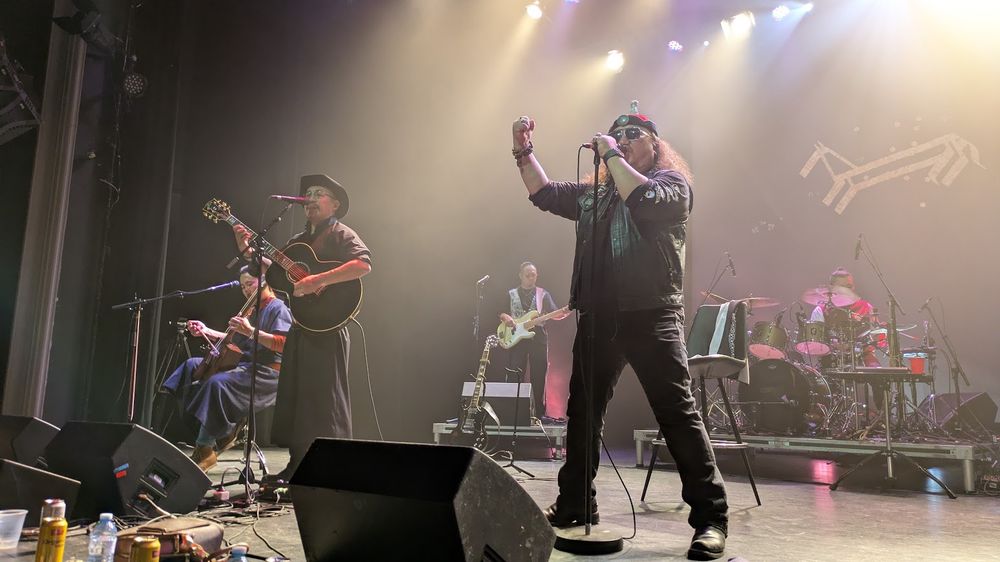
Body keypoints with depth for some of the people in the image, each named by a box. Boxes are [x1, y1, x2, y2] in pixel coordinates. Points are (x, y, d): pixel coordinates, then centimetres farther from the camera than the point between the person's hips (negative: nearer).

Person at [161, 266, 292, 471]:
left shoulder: (277, 308, -7)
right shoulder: (251, 309, 20)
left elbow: (283, 343, -22)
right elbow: (234, 340, 27)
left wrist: (250, 330, -29)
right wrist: (206, 331, 17)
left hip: (267, 372, -10)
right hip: (242, 362, 10)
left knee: (217, 383, -32)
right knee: (193, 365, 2)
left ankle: (205, 449, -21)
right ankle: (224, 430, -3)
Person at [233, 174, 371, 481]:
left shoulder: (341, 234, -4)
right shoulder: (299, 240, 22)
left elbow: (363, 264, -21)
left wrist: (320, 280, -26)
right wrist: (249, 251, 8)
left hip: (326, 325, -9)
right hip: (299, 328, 9)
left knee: (323, 400, -7)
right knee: (292, 396, 11)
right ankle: (298, 465, 21)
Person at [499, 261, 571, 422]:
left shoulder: (543, 294, 9)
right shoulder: (511, 294, 11)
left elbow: (554, 314, 1)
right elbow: (499, 312, 10)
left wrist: (566, 312, -20)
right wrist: (505, 317, -13)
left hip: (538, 338, 0)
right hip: (516, 339, 0)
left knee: (538, 378, 0)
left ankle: (539, 413, 6)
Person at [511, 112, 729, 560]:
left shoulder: (671, 182, 3)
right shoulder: (593, 193, 20)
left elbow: (646, 200, -19)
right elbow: (544, 194, 23)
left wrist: (612, 157, -9)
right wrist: (524, 152, 14)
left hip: (651, 317, -6)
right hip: (598, 318, 7)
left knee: (677, 414, -8)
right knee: (581, 412, 12)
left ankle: (710, 518, -1)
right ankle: (574, 504, 27)